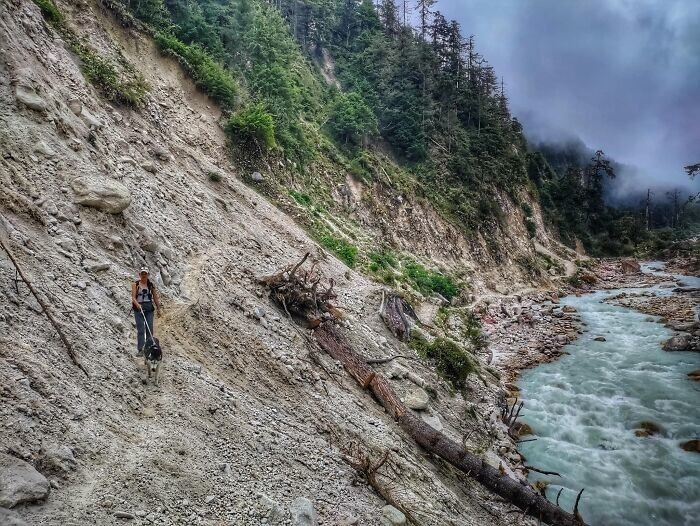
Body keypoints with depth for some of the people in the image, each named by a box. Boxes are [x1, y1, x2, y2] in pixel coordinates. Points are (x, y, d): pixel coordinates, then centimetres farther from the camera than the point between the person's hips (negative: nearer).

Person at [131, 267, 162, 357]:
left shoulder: (151, 285, 9)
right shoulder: (135, 284, 2)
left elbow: (155, 297, 12)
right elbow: (133, 297, -7)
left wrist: (158, 309, 13)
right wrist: (137, 304, -26)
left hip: (149, 308, 2)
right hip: (139, 308, -2)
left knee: (150, 329, 0)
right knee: (140, 330, -5)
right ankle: (140, 350, -3)